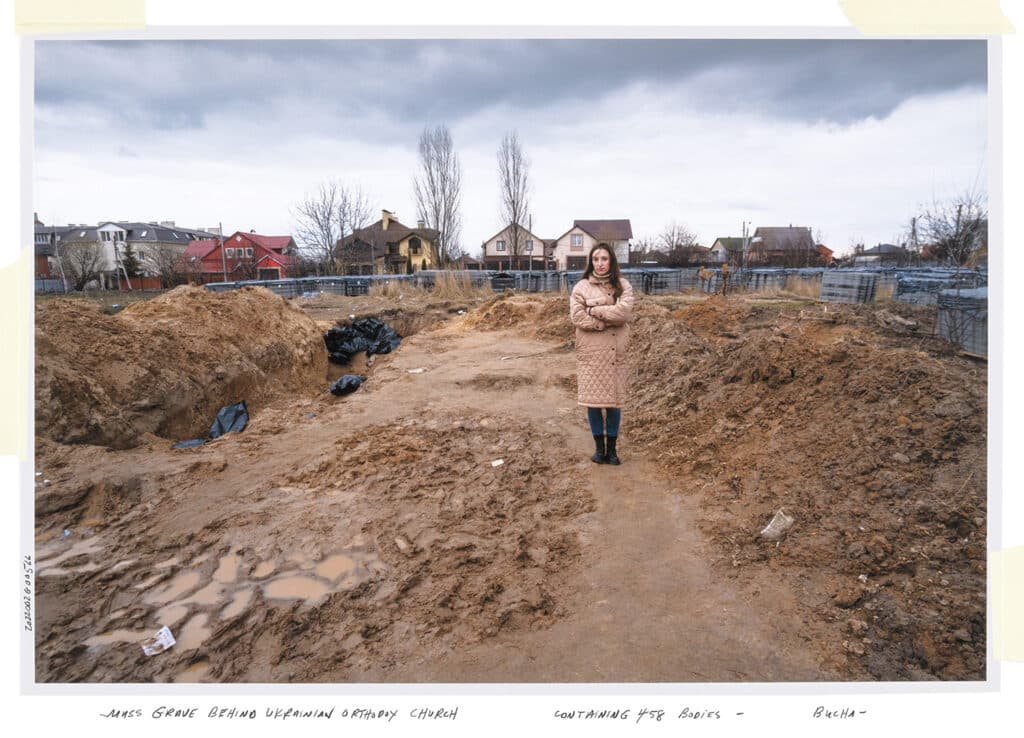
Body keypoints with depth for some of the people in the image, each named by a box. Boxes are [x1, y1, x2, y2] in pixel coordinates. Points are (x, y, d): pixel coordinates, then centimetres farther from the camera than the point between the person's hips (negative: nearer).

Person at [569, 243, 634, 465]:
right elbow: (577, 317, -10)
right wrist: (608, 320, -12)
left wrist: (594, 310, -11)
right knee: (592, 398, 3)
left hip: (615, 351, 0)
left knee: (614, 399, 4)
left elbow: (624, 312, -13)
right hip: (590, 351, 0)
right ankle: (599, 446, 18)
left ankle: (612, 447, 17)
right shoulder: (581, 287, 2)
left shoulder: (623, 285, 3)